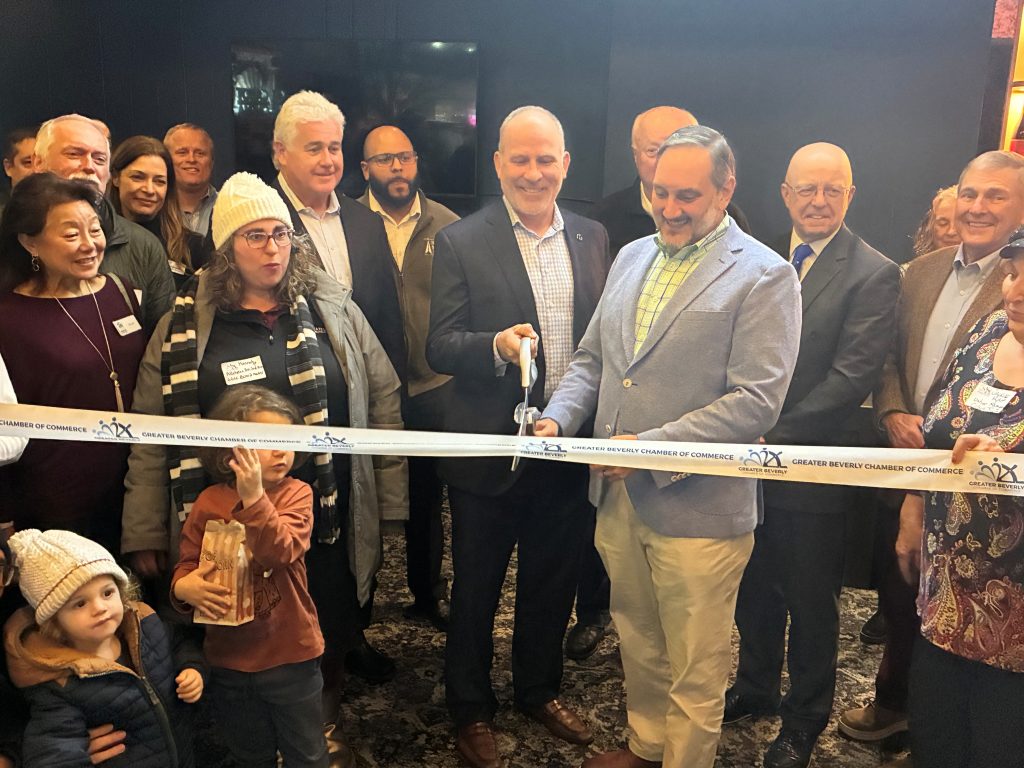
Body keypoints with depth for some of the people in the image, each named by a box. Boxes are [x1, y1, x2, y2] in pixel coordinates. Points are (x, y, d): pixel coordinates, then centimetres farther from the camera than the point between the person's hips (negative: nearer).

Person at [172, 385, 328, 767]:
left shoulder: (295, 493, -11)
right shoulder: (209, 502, -5)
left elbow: (281, 551, -27)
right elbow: (186, 566, -1)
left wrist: (254, 498, -39)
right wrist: (184, 586, -24)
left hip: (290, 654, -2)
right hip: (229, 658, 2)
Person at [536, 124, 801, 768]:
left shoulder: (765, 277, -10)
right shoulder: (632, 257, 11)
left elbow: (756, 402, -17)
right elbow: (591, 359, 16)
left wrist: (649, 447, -21)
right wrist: (558, 417, -3)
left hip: (697, 506, -6)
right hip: (619, 493, 6)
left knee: (695, 670, 9)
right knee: (638, 641, 23)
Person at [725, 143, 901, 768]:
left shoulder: (874, 275, -10)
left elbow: (851, 378, -17)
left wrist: (775, 438, -19)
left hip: (813, 470, -5)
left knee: (811, 605, 12)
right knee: (755, 592, 21)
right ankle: (756, 688, 43)